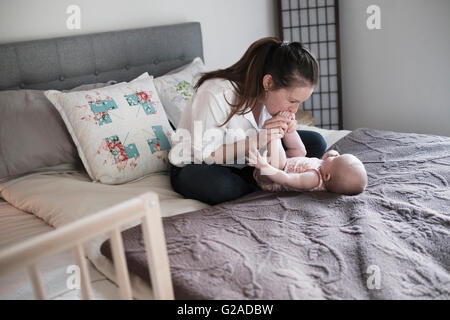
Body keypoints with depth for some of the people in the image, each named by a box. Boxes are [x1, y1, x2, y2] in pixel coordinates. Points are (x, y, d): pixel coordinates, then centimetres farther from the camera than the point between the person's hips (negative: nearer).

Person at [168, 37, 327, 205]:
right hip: (194, 168, -5)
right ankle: (260, 184, -10)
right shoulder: (216, 95, -32)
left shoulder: (274, 95, -12)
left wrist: (289, 132, -23)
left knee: (315, 142, -3)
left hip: (244, 164, 6)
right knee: (216, 185, -43)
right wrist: (255, 141, -34)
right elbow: (204, 155, -27)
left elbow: (298, 154, 0)